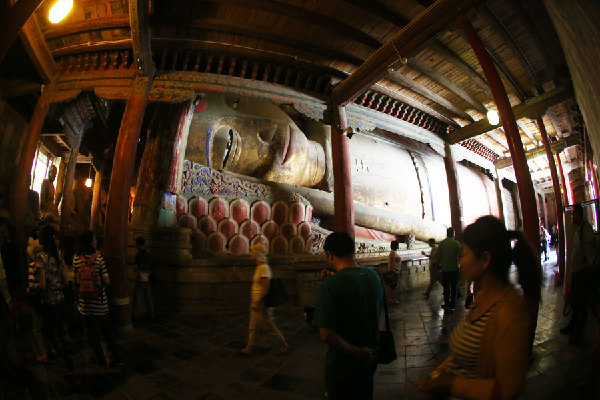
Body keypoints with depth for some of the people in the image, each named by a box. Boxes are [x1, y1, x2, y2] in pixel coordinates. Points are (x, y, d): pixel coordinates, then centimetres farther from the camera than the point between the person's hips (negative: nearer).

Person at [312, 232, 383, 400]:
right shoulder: (374, 276, -8)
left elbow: (326, 334, -30)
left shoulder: (330, 285, -28)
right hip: (370, 359, 6)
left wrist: (357, 352, -17)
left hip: (342, 364, -5)